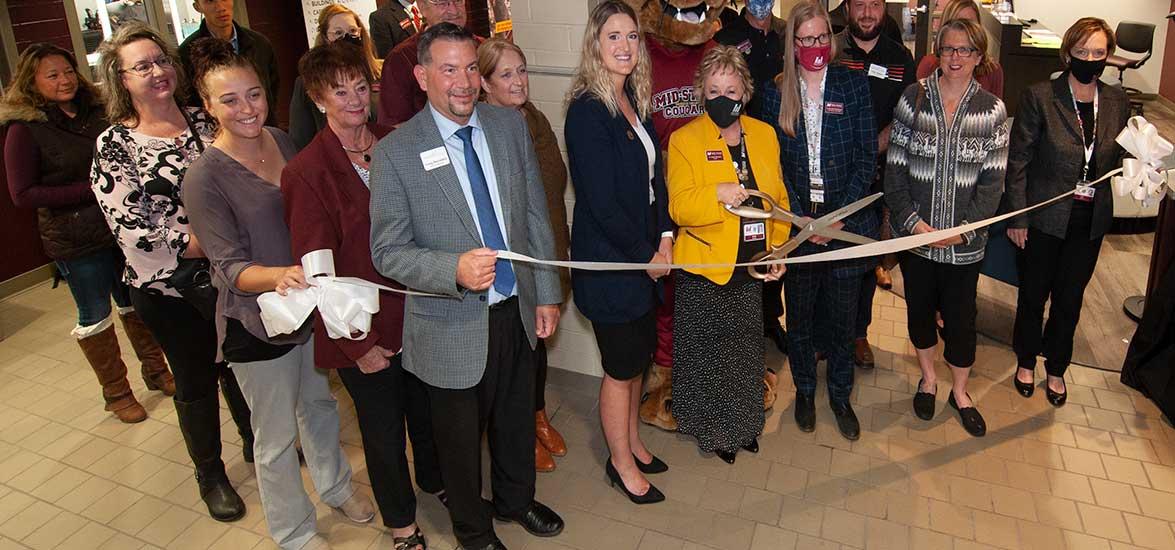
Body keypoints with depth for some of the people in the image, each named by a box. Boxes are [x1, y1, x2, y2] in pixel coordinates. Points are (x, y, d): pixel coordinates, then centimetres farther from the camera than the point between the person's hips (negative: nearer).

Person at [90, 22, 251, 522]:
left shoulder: (203, 121, 0)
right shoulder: (114, 146, -12)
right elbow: (138, 235, -18)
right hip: (168, 289, -3)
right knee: (196, 380, 13)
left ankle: (256, 441, 45)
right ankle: (210, 476, 35)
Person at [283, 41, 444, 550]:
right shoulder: (306, 172, -16)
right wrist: (358, 345, -13)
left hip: (418, 312, 4)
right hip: (364, 329, -4)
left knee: (427, 407, 23)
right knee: (383, 427, 15)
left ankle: (433, 477, 54)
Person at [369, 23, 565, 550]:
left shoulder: (510, 125, -2)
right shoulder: (395, 152, -15)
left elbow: (536, 215, 4)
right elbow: (388, 251, -14)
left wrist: (546, 293, 4)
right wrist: (455, 270, -31)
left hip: (517, 311, 4)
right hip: (453, 325, -4)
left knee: (517, 419, 25)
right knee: (460, 436, 18)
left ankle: (515, 498, 55)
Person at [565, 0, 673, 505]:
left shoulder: (635, 103, 7)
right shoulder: (587, 111, -19)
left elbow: (653, 175, 10)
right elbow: (602, 202, -21)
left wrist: (665, 236, -2)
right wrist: (647, 255, -12)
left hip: (645, 254, 8)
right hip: (608, 259, -8)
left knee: (638, 355, 20)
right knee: (621, 366, 8)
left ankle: (631, 441, 41)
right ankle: (622, 464, 29)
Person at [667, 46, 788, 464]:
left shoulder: (765, 135, 6)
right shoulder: (685, 140, -8)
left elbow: (778, 199, 11)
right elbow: (679, 206, -17)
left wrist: (778, 250, 4)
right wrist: (717, 194, -34)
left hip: (751, 267, 5)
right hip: (704, 267, -4)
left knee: (746, 348, 18)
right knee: (707, 351, 6)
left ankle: (744, 423, 38)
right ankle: (712, 430, 26)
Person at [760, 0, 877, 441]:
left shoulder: (854, 85, 0)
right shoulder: (775, 92, 0)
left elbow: (866, 158, -2)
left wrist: (840, 217, -11)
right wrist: (802, 219, -10)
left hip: (847, 221, 0)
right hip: (796, 223, 0)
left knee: (842, 318, 9)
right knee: (799, 317, 12)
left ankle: (840, 395, 30)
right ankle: (804, 390, 33)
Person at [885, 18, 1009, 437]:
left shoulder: (992, 110, -3)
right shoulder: (913, 99, -3)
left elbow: (992, 181, -3)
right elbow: (894, 168, -4)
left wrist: (966, 229, -14)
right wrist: (913, 220, -13)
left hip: (965, 241, 0)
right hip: (914, 232, 1)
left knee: (960, 318, 8)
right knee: (919, 308, 16)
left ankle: (960, 392, 32)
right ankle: (928, 377, 40)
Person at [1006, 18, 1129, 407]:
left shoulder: (1116, 102, 0)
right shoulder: (1039, 97, -12)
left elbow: (1117, 159, 11)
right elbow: (1018, 161, -10)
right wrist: (1017, 218, -10)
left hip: (1090, 221, 3)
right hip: (1045, 217, -3)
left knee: (1070, 298, 15)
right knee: (1034, 294, 13)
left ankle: (1056, 368, 35)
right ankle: (1026, 361, 36)